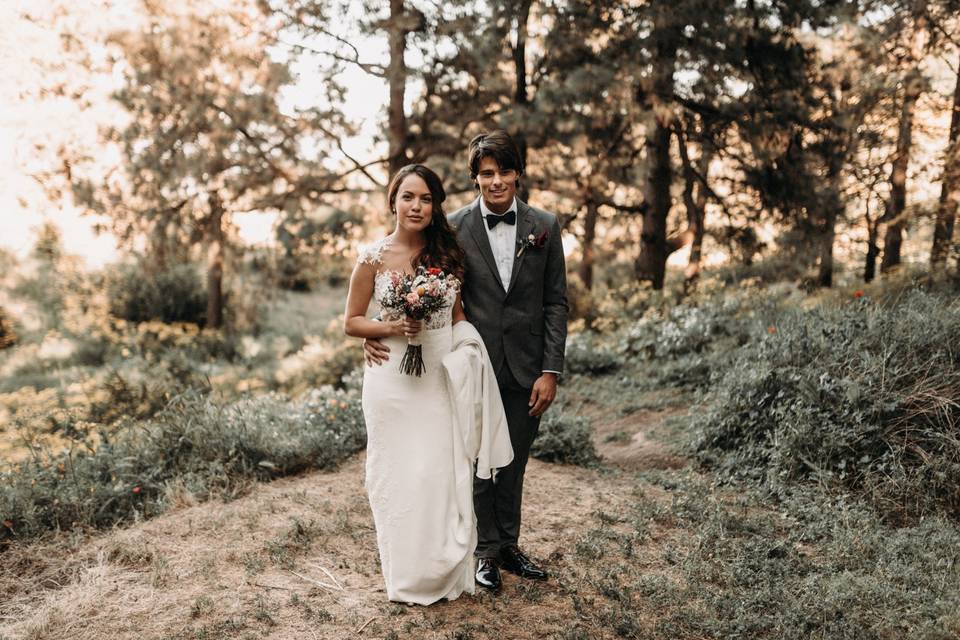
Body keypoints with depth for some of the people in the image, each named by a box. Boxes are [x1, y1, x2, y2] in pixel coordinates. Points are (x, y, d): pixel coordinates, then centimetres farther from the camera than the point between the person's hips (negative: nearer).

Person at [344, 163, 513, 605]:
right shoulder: (374, 258, -5)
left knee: (446, 473, 6)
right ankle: (407, 577, 23)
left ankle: (447, 571, 25)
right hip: (394, 378, -2)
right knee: (400, 476, 6)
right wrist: (393, 327, -16)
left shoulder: (448, 253, 5)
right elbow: (351, 323, 1)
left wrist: (467, 353, 5)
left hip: (443, 378, 3)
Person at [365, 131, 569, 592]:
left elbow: (556, 303, 1)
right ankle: (487, 550, 27)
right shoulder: (454, 228, -5)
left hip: (525, 368, 2)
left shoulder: (544, 226, 0)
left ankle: (509, 545, 32)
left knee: (513, 462, 15)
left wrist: (550, 370, -4)